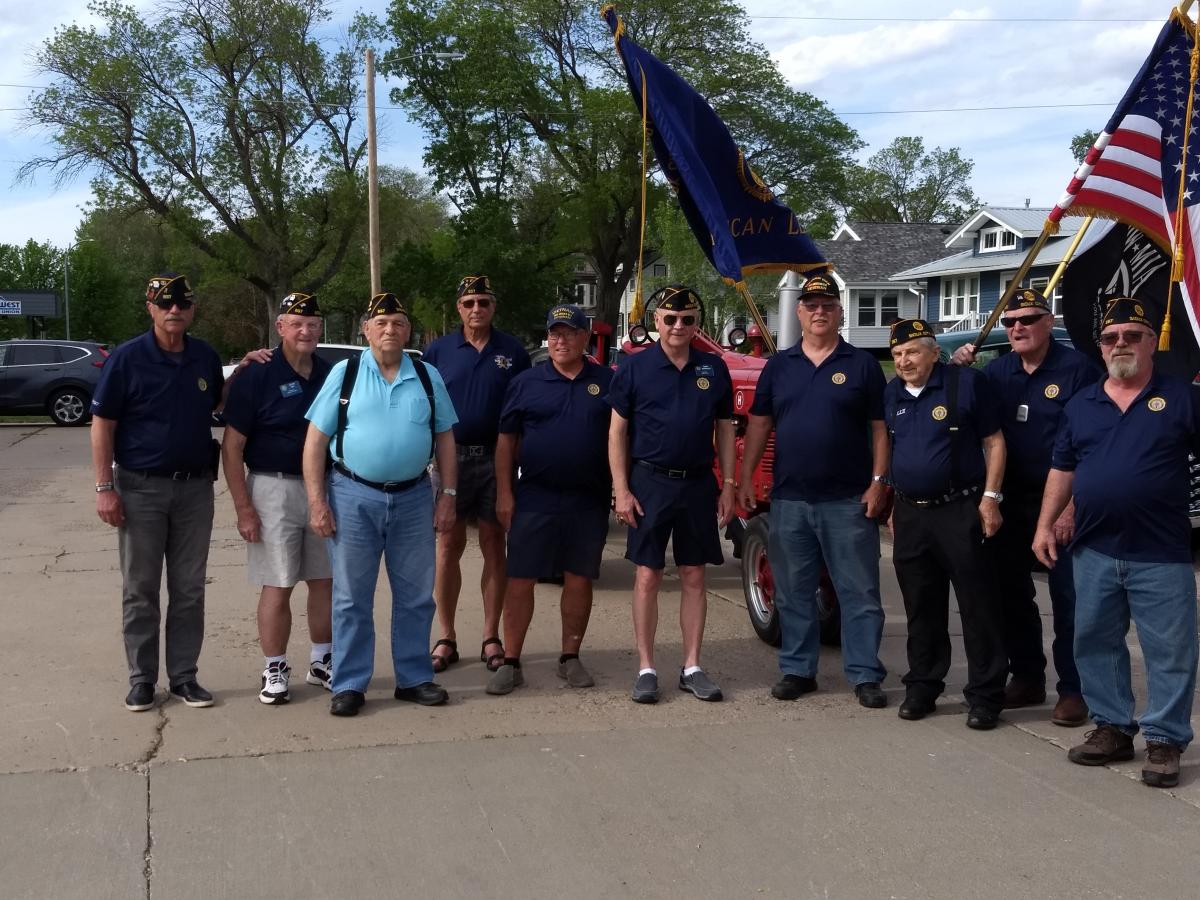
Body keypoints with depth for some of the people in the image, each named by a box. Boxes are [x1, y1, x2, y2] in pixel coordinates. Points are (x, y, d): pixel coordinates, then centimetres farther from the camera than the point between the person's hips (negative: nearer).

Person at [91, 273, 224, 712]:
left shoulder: (206, 358, 4)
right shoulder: (127, 358, -7)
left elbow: (218, 405, 19)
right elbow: (102, 424, -7)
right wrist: (104, 488, -13)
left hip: (195, 486, 3)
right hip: (140, 487, -3)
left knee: (189, 590, 8)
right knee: (140, 590, 6)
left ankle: (183, 676, 18)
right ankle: (141, 678, 16)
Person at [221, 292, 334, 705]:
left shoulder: (331, 374, 7)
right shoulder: (256, 376, -8)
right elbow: (232, 447, -9)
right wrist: (244, 508, -14)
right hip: (275, 489, -5)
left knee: (325, 581, 11)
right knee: (278, 586, 0)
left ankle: (321, 661, 26)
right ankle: (275, 670, 13)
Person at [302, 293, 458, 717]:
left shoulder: (427, 376, 7)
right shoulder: (345, 373, 0)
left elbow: (445, 439, 10)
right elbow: (316, 439, -1)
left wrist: (447, 495, 4)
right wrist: (317, 501, -7)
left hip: (413, 497, 2)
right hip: (353, 496, -2)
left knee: (415, 596, 10)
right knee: (351, 598, 4)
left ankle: (414, 679, 23)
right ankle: (349, 685, 14)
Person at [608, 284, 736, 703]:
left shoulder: (713, 368, 6)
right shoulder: (635, 367, -1)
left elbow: (725, 429, 11)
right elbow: (617, 430, -1)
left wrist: (728, 486, 5)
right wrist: (621, 490, -8)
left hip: (698, 483, 3)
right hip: (650, 482, -2)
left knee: (694, 577, 7)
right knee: (647, 576, 1)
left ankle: (692, 668, 16)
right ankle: (646, 669, 9)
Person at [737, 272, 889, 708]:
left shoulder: (862, 365, 2)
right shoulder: (779, 365, 9)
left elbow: (880, 429, 1)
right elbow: (758, 425, 9)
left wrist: (878, 482, -7)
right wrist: (745, 478, 2)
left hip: (848, 500, -2)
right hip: (789, 499, 3)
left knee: (859, 591, 1)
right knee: (793, 591, 9)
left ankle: (865, 675, 9)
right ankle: (797, 670, 20)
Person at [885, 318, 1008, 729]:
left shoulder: (966, 382, -5)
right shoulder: (891, 394, 11)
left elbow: (993, 441, -3)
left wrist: (990, 497, -10)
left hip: (960, 510, -5)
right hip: (910, 514, 5)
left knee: (978, 606, -2)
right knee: (921, 609, 12)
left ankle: (985, 696, 5)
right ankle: (922, 687, 23)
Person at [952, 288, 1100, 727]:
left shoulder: (1077, 369, -9)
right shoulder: (997, 370, 8)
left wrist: (1072, 506, -18)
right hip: (1009, 501, 6)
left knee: (1067, 598, -1)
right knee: (1011, 592, 13)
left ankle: (1073, 690, 7)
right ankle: (1026, 678, 26)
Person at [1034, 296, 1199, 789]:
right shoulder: (1081, 405, 11)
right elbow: (1063, 469, 15)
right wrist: (1045, 524, 8)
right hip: (1094, 550, 4)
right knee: (1095, 643, 12)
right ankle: (1112, 727, 26)